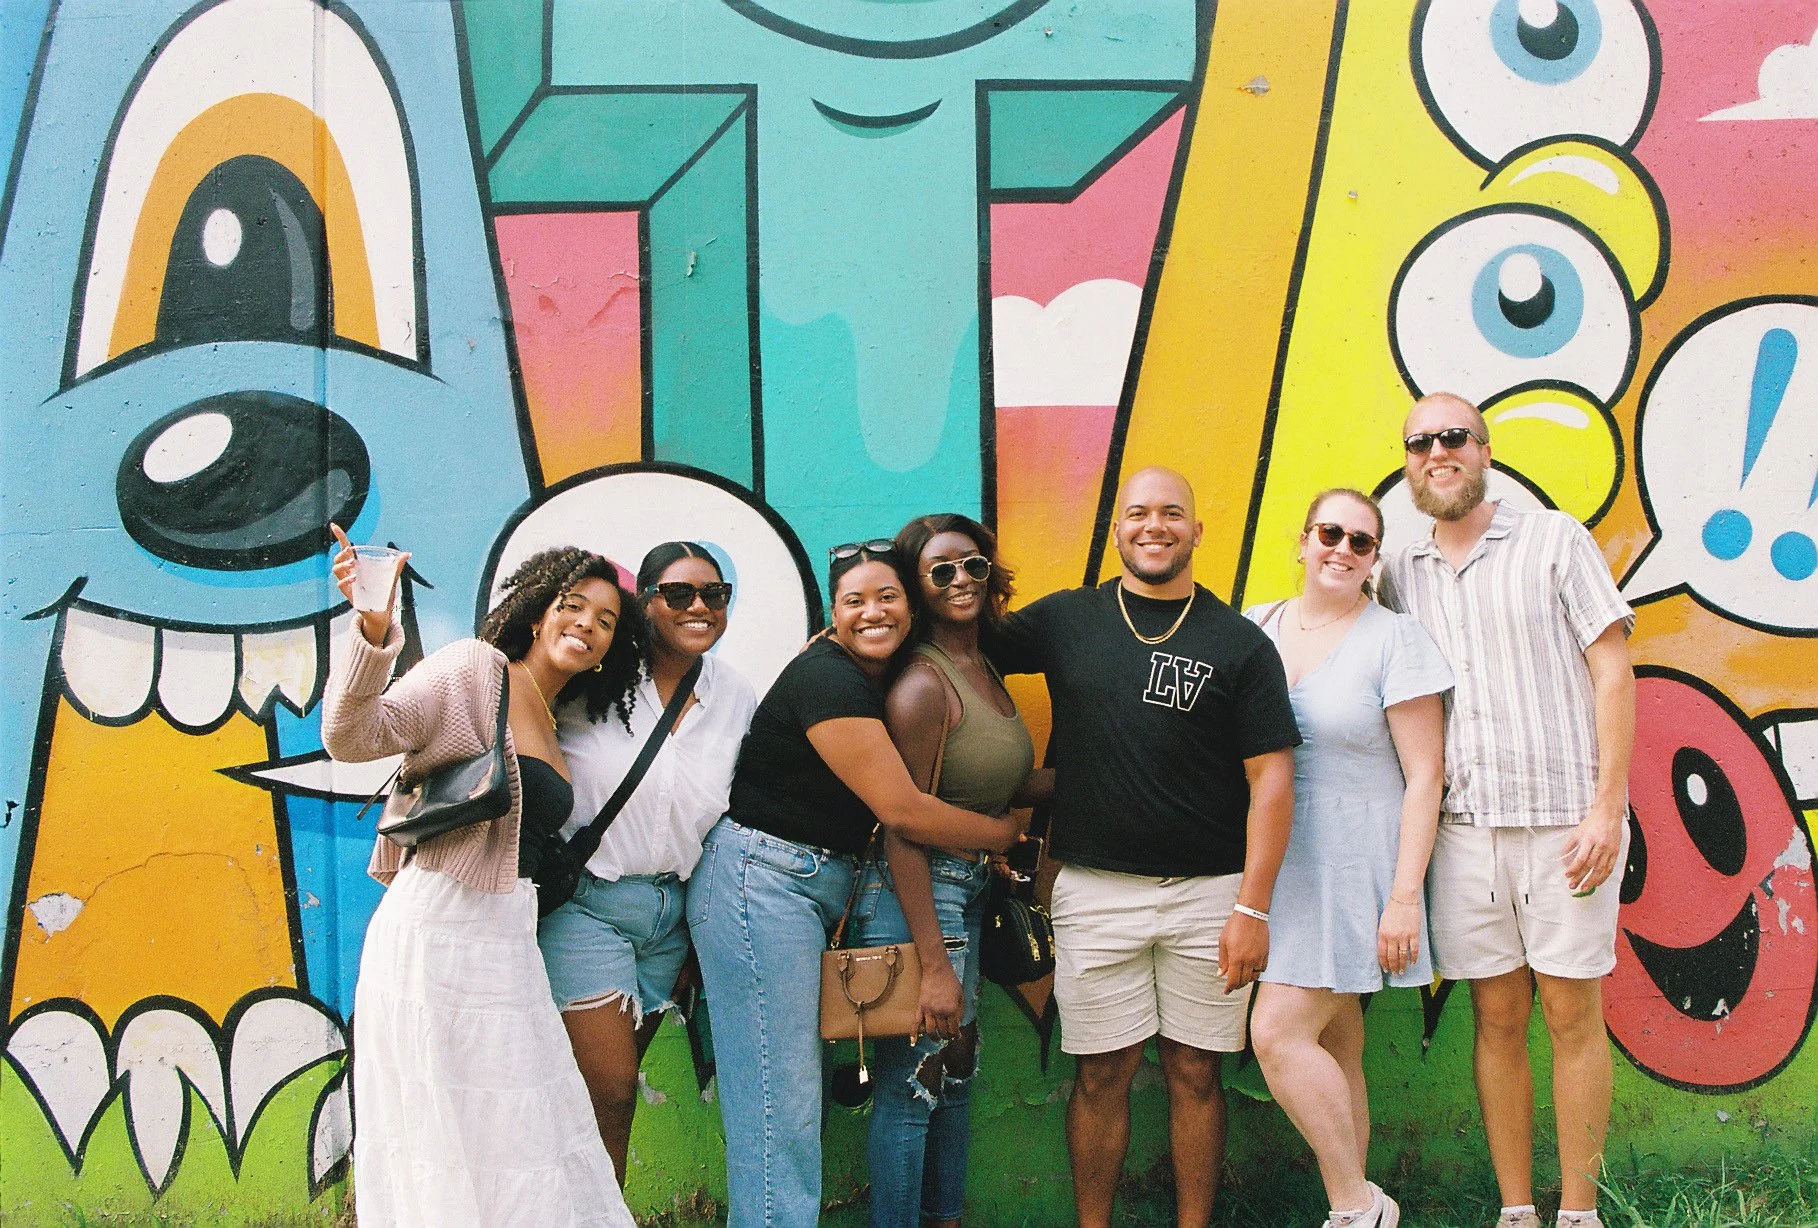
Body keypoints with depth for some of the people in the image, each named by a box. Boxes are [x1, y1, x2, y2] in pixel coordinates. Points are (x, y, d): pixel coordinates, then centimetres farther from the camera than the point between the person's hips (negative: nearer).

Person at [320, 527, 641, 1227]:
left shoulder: (556, 727, 17)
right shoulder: (473, 669, -5)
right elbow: (353, 737, -18)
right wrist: (373, 632, -33)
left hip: (507, 944, 8)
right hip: (438, 927, -8)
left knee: (513, 1144, 9)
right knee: (448, 1149, -3)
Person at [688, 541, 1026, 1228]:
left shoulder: (884, 678, 10)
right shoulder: (826, 678, -17)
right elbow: (903, 811, -19)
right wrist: (1009, 833, -7)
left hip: (821, 886, 9)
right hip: (760, 880, -9)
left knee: (793, 1088, 11)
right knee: (779, 1096, -9)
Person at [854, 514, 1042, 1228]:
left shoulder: (985, 670, 9)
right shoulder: (923, 684, -18)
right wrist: (932, 963, -22)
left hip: (969, 891, 9)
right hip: (918, 894, -9)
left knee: (957, 1069, 19)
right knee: (912, 1083, -1)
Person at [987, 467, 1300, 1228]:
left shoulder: (1239, 644, 2)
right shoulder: (1065, 621, 6)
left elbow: (1271, 779, -2)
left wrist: (1252, 907, -8)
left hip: (1209, 892, -1)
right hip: (1094, 889, 1)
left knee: (1194, 1072, 6)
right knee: (1102, 1073, 5)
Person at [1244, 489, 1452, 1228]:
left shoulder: (1394, 640, -6)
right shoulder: (1254, 629, 8)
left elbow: (1423, 775, -8)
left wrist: (1404, 896, -14)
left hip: (1352, 862, -5)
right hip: (1274, 863, 5)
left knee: (1278, 1033, -13)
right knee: (1334, 1046, 9)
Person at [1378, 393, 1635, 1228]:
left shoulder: (1554, 540, 2)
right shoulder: (1400, 572, 11)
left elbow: (1613, 669, -3)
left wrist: (1606, 807, -11)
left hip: (1564, 821, -3)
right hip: (1463, 825, 3)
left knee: (1572, 1016, 2)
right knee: (1496, 1019, 7)